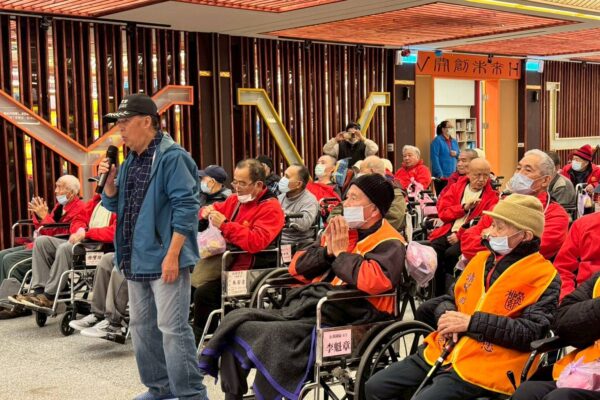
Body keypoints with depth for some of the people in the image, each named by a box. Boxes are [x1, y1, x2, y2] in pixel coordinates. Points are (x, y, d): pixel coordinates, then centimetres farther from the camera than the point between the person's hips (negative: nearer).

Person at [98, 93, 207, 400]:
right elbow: (114, 204, 22)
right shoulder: (130, 161, 14)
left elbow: (185, 208, -18)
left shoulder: (172, 157, -12)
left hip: (164, 259, -9)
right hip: (137, 260, 9)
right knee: (141, 326, 15)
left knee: (171, 328, -8)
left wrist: (172, 255, -22)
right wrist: (109, 180, 1)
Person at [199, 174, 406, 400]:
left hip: (342, 320, -8)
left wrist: (341, 253, -10)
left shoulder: (390, 244, -3)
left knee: (275, 338, -31)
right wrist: (327, 252, 2)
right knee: (236, 321, -6)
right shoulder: (339, 231, 18)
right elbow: (297, 267, 19)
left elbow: (373, 280, -24)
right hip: (302, 308, 8)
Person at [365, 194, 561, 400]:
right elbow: (448, 299, 22)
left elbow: (531, 332, -15)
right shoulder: (481, 259, 16)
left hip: (484, 367, -7)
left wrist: (472, 323, -17)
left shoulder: (543, 277, -5)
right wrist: (447, 316, -3)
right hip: (443, 351, 7)